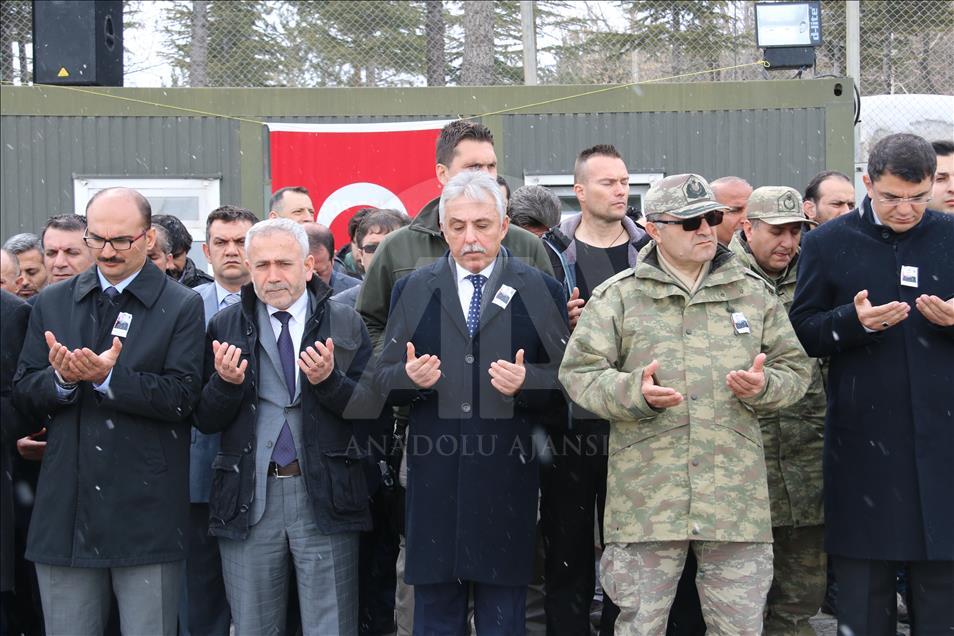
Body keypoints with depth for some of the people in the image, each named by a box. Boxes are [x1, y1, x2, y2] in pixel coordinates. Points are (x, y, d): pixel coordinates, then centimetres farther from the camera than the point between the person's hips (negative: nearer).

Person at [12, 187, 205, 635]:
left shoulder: (182, 307, 0)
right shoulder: (52, 305, 11)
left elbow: (182, 397, -11)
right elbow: (23, 395, 7)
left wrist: (108, 378, -22)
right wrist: (61, 379, -14)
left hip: (145, 513, -3)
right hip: (66, 511, 3)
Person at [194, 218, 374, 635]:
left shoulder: (345, 325, 3)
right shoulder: (225, 326, 6)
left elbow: (371, 409, -1)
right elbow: (205, 421, 4)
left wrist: (330, 381, -18)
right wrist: (226, 382, -15)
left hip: (325, 495, -1)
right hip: (248, 498, 1)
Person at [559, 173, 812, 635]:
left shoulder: (752, 292, 13)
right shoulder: (617, 296, 5)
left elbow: (795, 368, 16)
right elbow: (578, 372, 1)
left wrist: (764, 386, -7)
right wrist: (634, 392, -17)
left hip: (736, 495, 2)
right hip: (646, 499, -2)